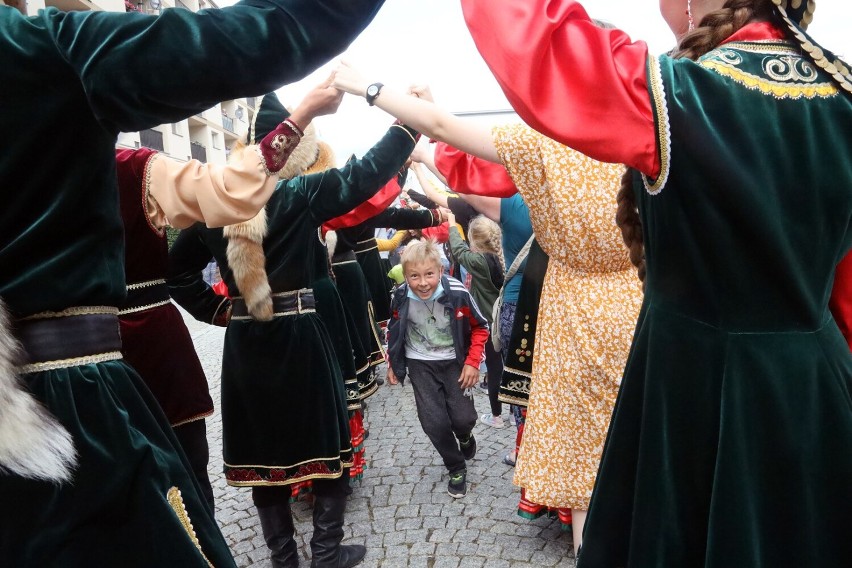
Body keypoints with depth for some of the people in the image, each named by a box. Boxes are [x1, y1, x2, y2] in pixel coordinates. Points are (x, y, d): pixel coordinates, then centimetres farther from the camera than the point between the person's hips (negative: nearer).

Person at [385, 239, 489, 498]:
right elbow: (394, 332, 4)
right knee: (434, 422, -5)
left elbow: (480, 327, -6)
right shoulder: (401, 298, -17)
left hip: (454, 361, -1)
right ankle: (456, 468, 21)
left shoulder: (458, 294, -23)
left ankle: (465, 436, 36)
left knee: (463, 417, -3)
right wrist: (393, 364, 7)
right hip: (420, 364, 1)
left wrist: (472, 362, -11)